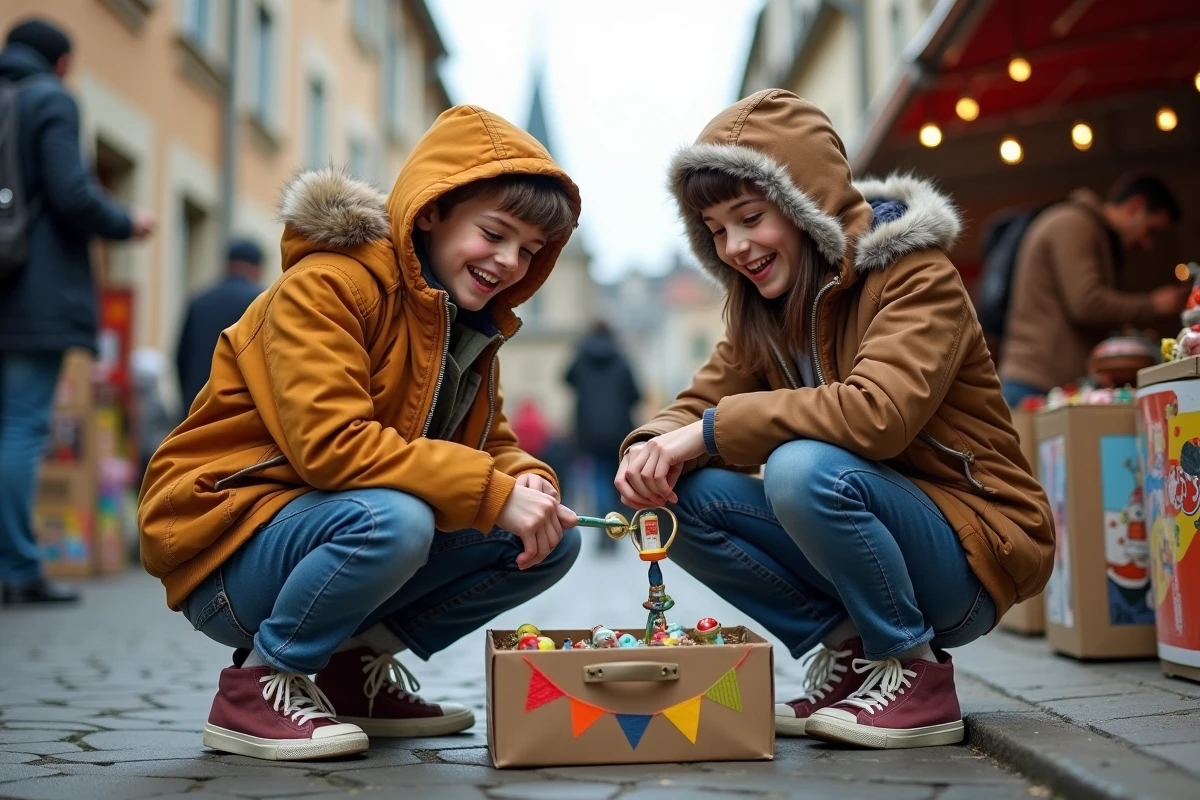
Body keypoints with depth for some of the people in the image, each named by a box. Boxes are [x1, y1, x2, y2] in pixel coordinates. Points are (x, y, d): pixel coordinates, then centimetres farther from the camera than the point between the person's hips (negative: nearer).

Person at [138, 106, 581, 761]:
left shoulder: (471, 323, 10)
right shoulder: (326, 286, -17)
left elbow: (493, 445, 8)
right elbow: (330, 443, -29)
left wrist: (529, 482, -17)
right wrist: (493, 492, -31)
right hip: (228, 546, -7)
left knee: (552, 540, -7)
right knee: (391, 519, -38)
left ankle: (356, 666, 5)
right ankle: (257, 685, -12)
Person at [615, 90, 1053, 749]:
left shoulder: (918, 276, -17)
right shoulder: (762, 310, 6)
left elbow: (877, 413, -33)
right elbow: (702, 402, 2)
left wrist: (711, 430, -29)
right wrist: (654, 448, -22)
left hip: (975, 547, -7)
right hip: (875, 534, 7)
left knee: (804, 468, -34)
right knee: (683, 497, -12)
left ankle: (916, 671, -12)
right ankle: (846, 649, 1)